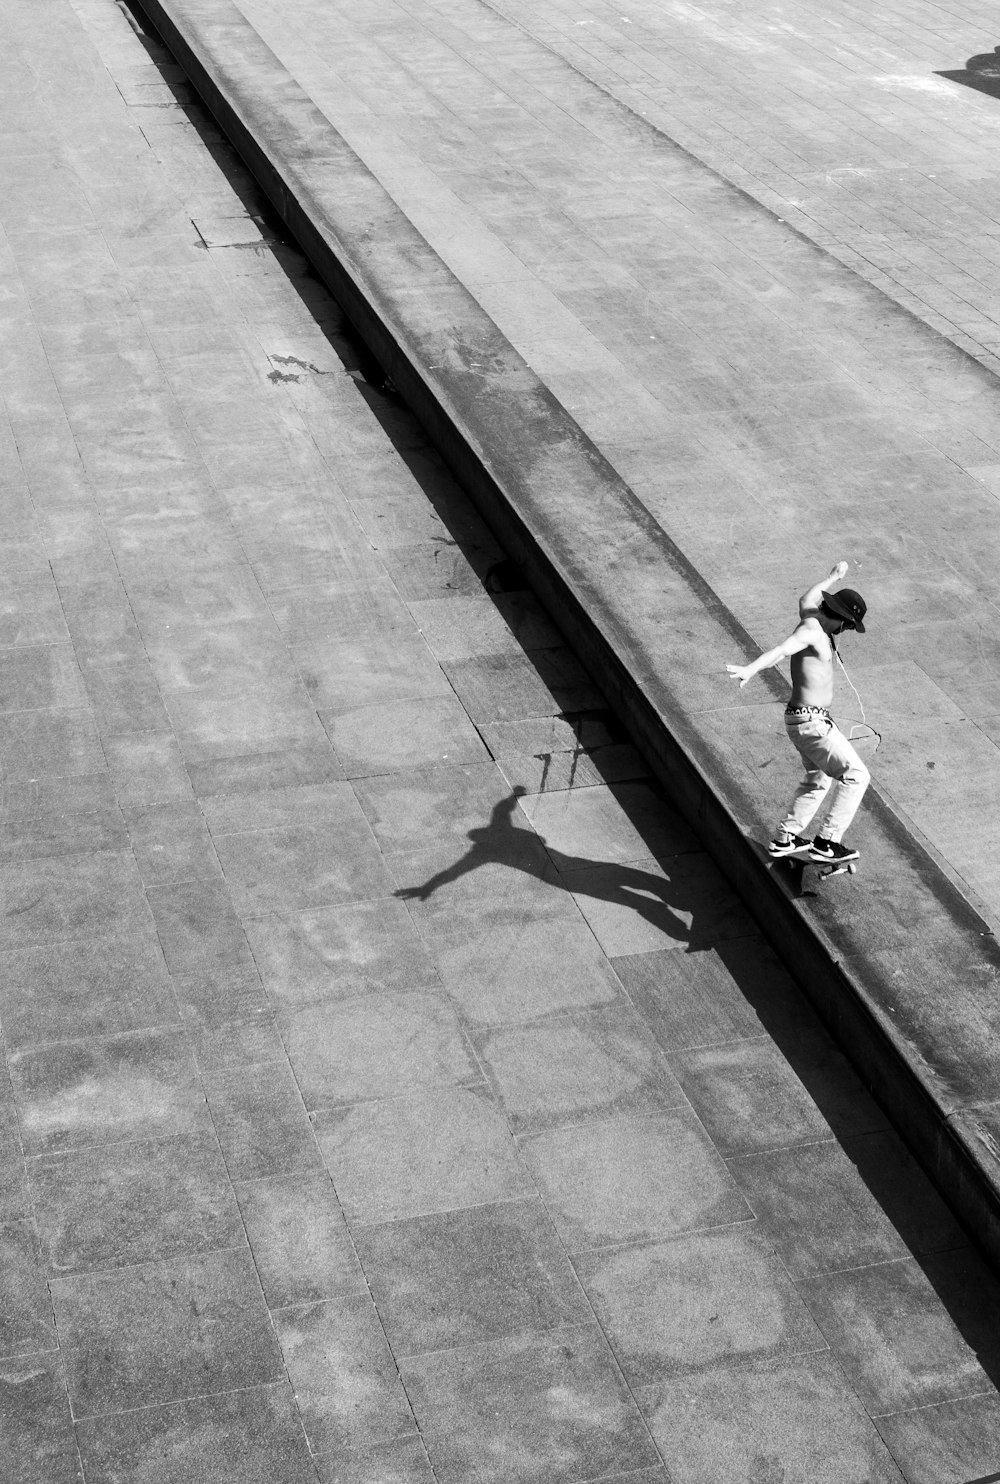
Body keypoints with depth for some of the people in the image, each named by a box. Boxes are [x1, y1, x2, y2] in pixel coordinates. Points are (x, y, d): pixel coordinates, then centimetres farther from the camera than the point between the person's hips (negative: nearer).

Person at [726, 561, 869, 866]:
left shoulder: (811, 614, 6)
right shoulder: (811, 629, -21)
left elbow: (806, 599, 30)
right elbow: (780, 651, -38)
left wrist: (833, 578, 47)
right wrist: (750, 669, -54)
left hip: (805, 718, 11)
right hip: (811, 722, -11)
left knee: (818, 780, 26)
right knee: (855, 776, -7)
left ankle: (785, 839, 33)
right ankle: (827, 843, -6)